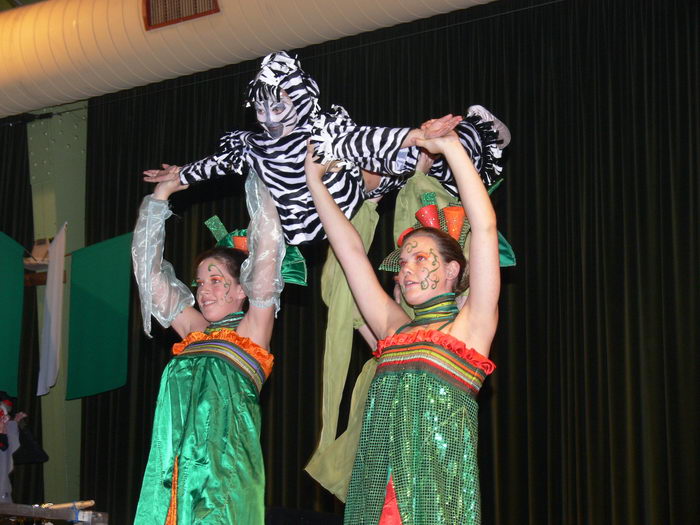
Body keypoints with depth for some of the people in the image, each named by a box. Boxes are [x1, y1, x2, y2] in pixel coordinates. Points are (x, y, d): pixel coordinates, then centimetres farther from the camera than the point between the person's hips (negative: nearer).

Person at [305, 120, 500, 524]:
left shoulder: (472, 323, 5)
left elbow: (485, 226, -4)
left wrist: (451, 147, -2)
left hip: (436, 485, -5)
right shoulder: (395, 328, 19)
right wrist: (315, 180, 22)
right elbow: (351, 251, 21)